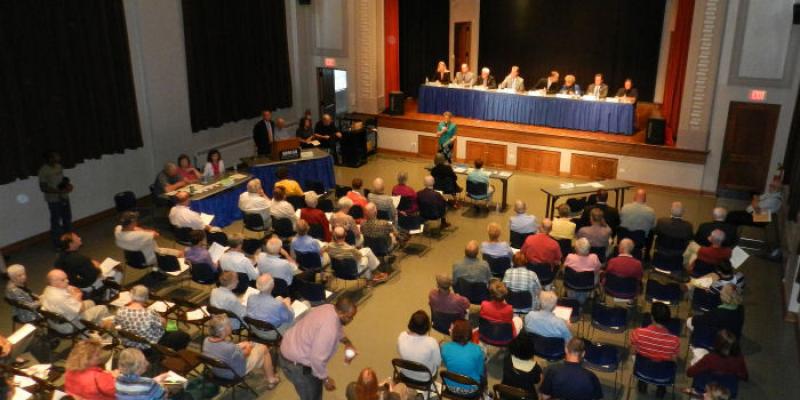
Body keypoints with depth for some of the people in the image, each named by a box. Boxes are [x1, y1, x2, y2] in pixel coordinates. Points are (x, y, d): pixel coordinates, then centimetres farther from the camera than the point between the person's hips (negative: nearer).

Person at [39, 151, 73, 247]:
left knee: (68, 219, 17)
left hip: (64, 198, 7)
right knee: (56, 222, 4)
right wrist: (60, 191, -25)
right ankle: (57, 245, 18)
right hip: (54, 200, -7)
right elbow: (43, 188, -18)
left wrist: (68, 185, -5)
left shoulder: (59, 166, 2)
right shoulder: (44, 171, -18)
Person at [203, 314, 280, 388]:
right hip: (234, 374, -7)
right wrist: (248, 347, 0)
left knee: (245, 343, 23)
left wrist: (239, 346, 1)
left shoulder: (206, 340, -19)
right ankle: (271, 380, 24)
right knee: (263, 349, 6)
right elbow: (244, 355, -19)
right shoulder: (229, 348, -40)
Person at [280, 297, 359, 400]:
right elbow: (317, 359, -30)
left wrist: (347, 342, 4)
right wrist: (325, 379, -15)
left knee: (315, 388, 28)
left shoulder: (329, 308, -5)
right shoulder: (328, 329, -34)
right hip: (296, 364, -9)